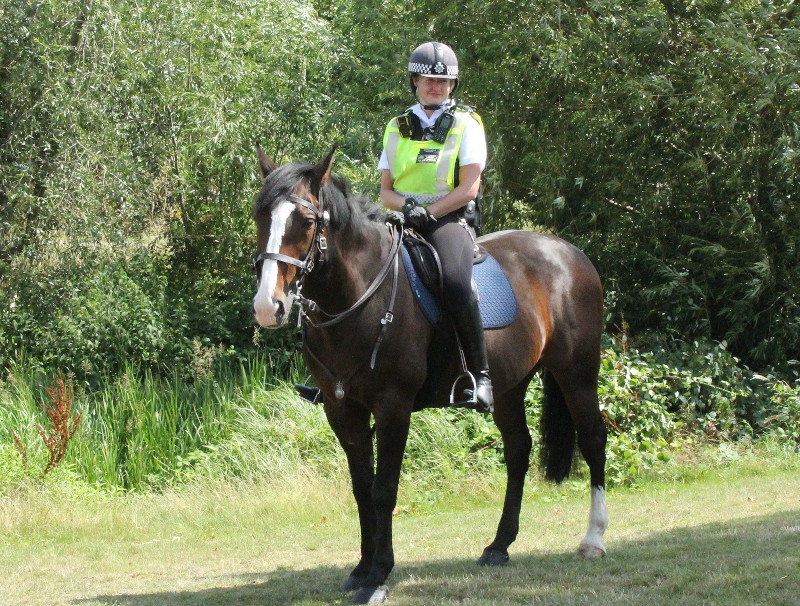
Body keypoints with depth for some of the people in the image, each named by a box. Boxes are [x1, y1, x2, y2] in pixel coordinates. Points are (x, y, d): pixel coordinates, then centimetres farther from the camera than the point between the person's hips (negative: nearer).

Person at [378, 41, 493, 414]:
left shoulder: (465, 125, 6)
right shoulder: (397, 128, 17)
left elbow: (469, 188, -3)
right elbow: (385, 190, 14)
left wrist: (428, 213, -13)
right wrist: (406, 205, -9)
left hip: (448, 221, -4)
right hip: (403, 222, 4)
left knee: (455, 282, -35)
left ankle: (480, 373, -27)